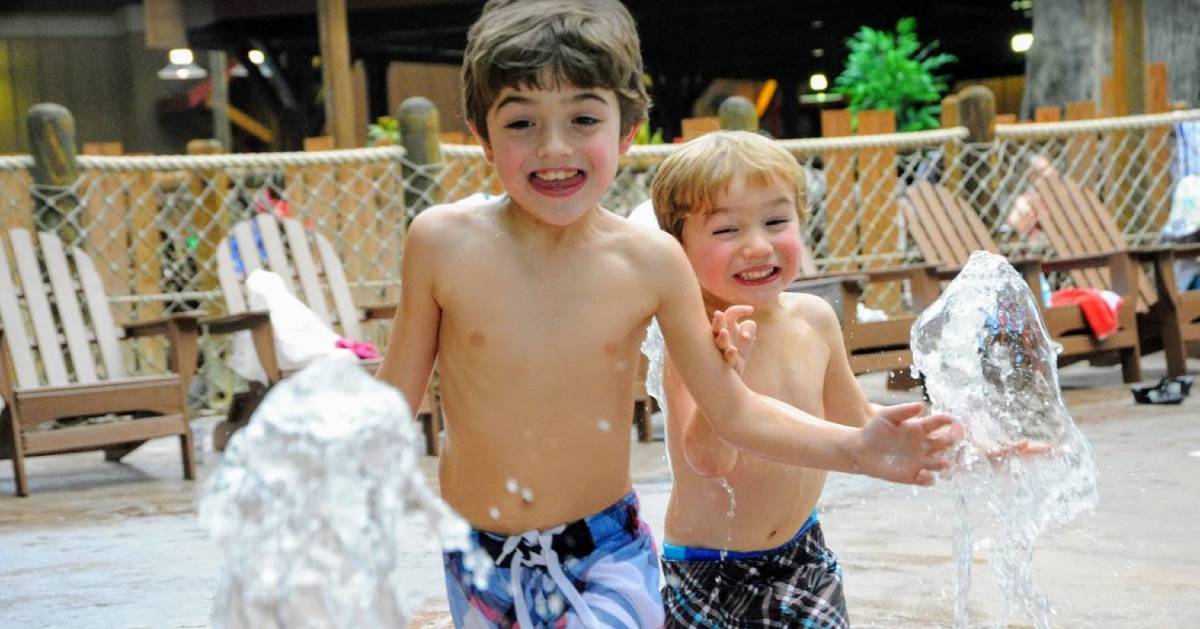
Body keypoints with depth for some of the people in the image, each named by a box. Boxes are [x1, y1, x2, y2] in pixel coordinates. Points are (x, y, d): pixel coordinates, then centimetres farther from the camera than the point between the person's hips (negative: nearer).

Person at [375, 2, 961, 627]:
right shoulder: (443, 242, -13)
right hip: (478, 559, 1)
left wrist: (854, 448, -15)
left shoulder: (649, 260, -11)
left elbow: (732, 410, -4)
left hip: (605, 555, -1)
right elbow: (395, 395, -1)